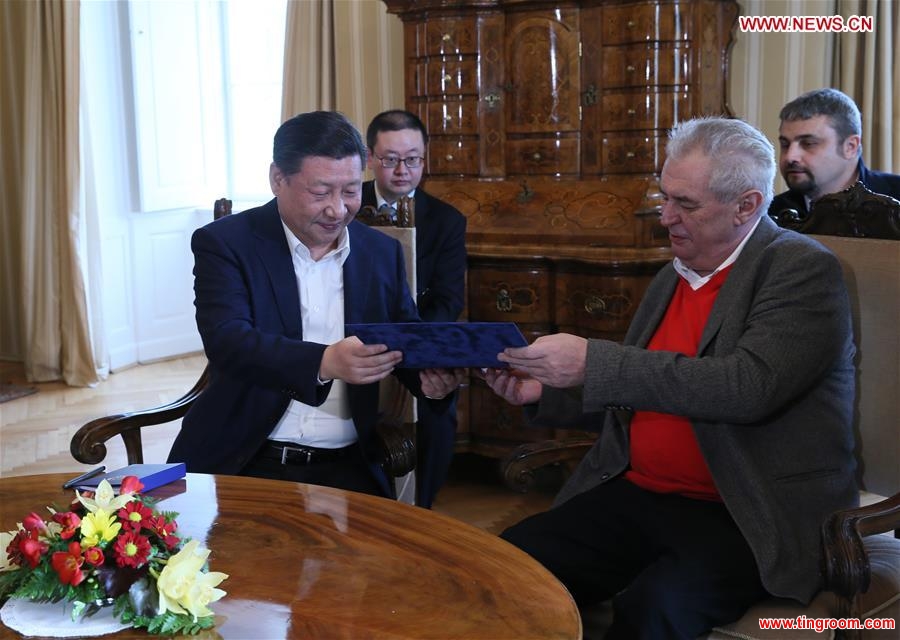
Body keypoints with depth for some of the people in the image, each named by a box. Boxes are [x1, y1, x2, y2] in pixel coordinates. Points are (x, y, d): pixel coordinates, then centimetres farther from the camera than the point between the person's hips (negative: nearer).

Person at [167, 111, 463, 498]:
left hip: (346, 467, 3)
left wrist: (432, 376, -10)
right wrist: (325, 362, -33)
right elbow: (228, 342, -17)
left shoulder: (382, 252, 10)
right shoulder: (224, 242, -2)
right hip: (246, 463, -3)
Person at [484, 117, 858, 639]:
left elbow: (750, 387, -23)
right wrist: (543, 395, 5)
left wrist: (593, 362, -25)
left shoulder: (802, 269, -7)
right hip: (639, 495, 6)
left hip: (744, 517, -6)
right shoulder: (673, 277, 14)